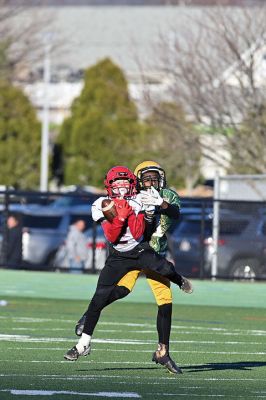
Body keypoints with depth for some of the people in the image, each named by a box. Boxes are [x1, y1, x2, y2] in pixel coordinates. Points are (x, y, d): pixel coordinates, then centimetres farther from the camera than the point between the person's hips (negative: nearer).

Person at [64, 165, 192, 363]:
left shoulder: (139, 202, -6)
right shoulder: (103, 206, -5)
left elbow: (137, 234, -15)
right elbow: (112, 237, -12)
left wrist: (131, 213, -24)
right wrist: (120, 217, -25)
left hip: (140, 250, -1)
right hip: (118, 256, 1)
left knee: (161, 267, -30)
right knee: (99, 299, -7)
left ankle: (179, 280, 10)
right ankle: (84, 343, 4)